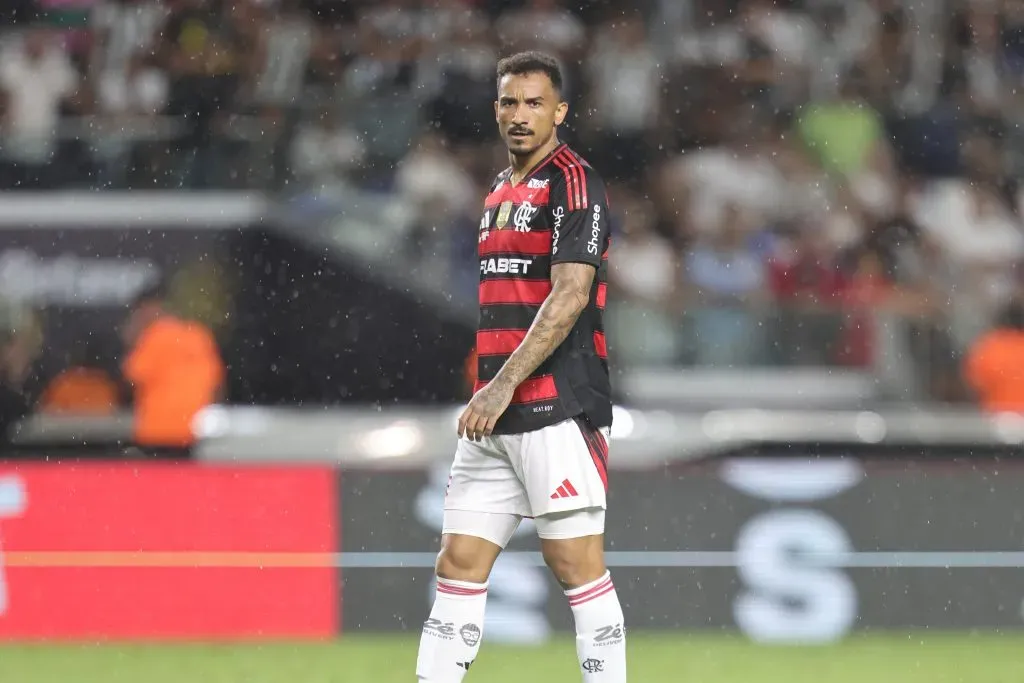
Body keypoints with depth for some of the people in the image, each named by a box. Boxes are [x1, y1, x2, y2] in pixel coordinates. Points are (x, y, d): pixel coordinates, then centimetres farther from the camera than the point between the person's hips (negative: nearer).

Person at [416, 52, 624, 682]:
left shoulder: (573, 182, -8)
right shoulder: (501, 191, 18)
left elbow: (570, 295, -17)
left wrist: (504, 386, -21)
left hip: (559, 410, -8)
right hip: (495, 418, 8)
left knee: (577, 564, -7)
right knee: (459, 563, 4)